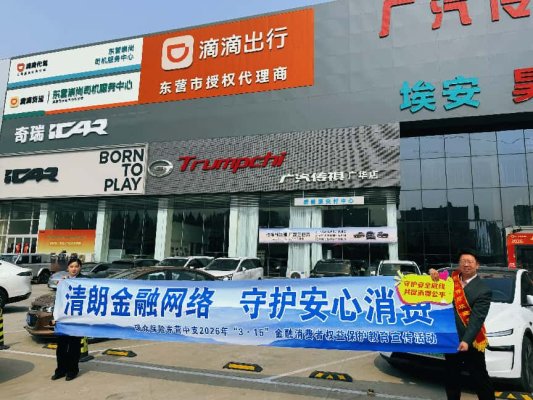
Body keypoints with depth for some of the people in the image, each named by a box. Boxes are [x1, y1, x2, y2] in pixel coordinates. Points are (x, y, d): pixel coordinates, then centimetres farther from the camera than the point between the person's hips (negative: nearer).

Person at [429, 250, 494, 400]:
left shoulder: (483, 289, -13)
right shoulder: (451, 279, 2)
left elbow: (477, 318, -20)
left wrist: (466, 340, -31)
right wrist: (433, 272, -10)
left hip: (470, 342, -5)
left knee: (480, 378, 8)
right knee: (451, 377, 19)